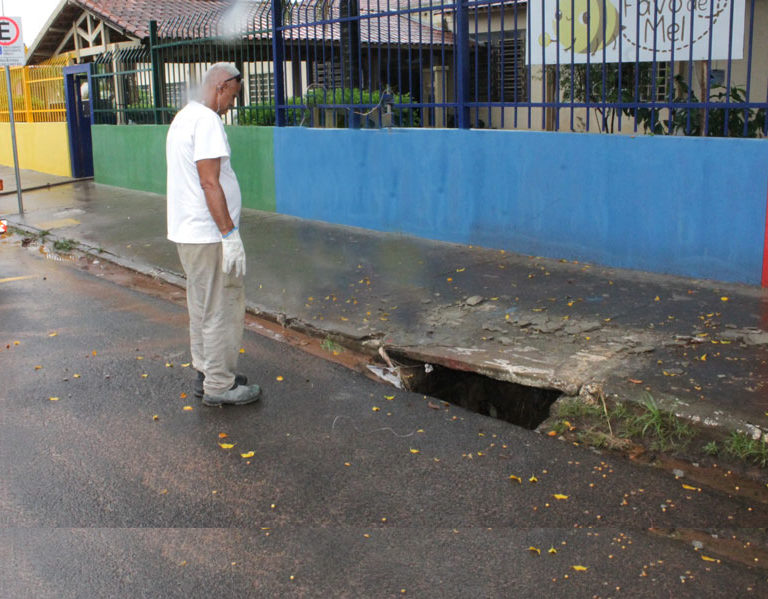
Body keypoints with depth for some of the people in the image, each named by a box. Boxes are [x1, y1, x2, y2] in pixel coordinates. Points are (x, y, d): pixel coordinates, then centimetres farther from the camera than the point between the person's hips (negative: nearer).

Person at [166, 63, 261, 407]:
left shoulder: (183, 117, 17)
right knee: (222, 310, -2)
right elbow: (210, 183, -22)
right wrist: (230, 234, -21)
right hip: (208, 235, -10)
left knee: (202, 307, 18)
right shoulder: (207, 121, -15)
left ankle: (205, 374, 28)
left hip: (187, 232, 10)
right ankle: (219, 386, 5)